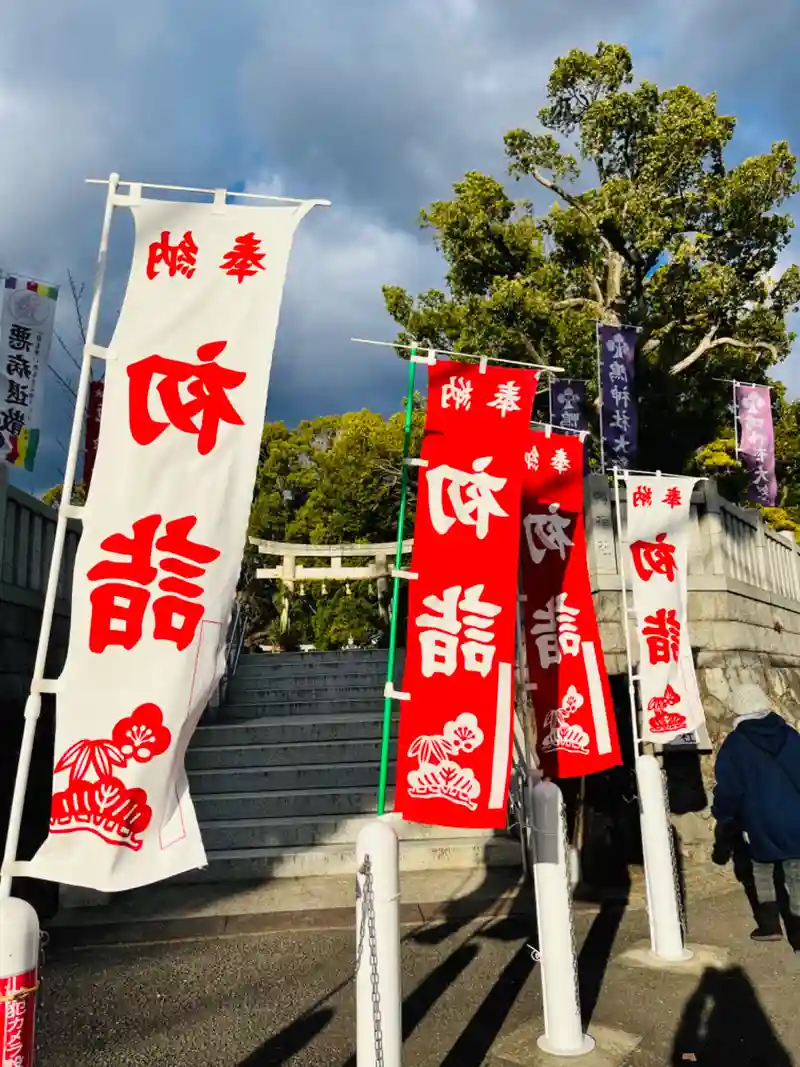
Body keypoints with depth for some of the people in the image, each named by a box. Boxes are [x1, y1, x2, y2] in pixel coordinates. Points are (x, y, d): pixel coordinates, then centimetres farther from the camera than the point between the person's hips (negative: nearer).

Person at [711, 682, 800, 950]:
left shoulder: (735, 744, -7)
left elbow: (727, 789, -5)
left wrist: (725, 824, 7)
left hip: (762, 823, -2)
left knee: (762, 870, 19)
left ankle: (769, 925, 17)